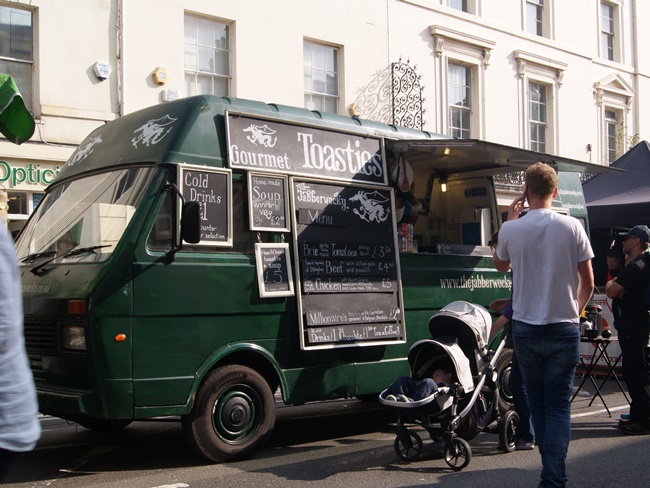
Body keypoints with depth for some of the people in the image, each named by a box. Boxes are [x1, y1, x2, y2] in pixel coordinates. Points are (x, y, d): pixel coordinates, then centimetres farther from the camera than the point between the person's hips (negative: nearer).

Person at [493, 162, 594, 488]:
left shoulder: (511, 230, -5)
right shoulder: (572, 228, -6)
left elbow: (500, 265, 17)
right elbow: (588, 283, 0)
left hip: (526, 330, 1)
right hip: (564, 329, -1)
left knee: (538, 403, 14)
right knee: (559, 406, 2)